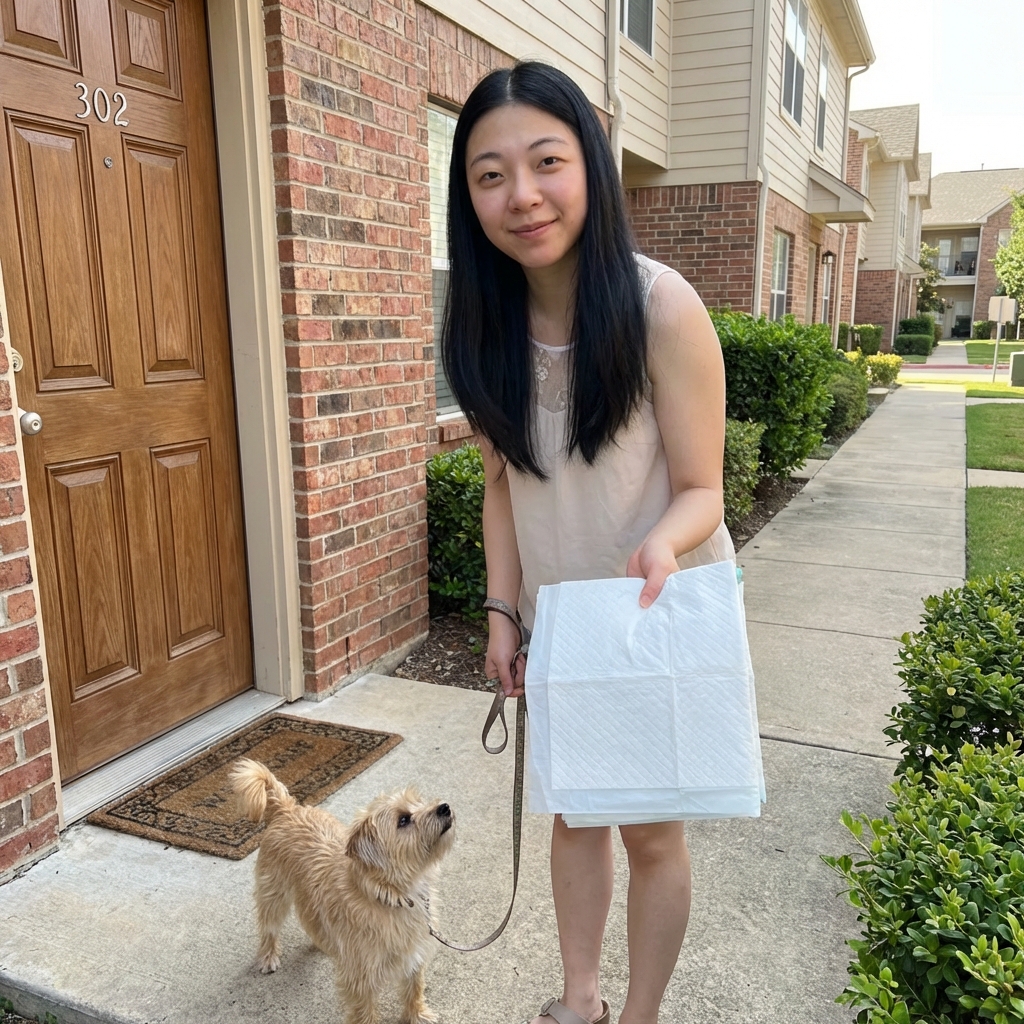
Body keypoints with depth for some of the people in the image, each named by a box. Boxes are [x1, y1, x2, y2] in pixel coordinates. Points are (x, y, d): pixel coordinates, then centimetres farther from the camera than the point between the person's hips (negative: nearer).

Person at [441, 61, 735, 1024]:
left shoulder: (662, 309, -24)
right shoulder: (485, 322, -9)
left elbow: (700, 489, -17)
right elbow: (502, 481, 1)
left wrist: (662, 544, -38)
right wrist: (502, 612, -2)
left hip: (664, 617, -4)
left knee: (651, 830, 12)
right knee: (573, 811, 19)